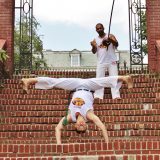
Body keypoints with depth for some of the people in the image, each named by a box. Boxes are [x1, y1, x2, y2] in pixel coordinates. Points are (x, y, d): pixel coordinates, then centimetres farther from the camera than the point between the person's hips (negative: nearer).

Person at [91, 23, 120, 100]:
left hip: (112, 61, -2)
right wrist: (93, 46, -20)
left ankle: (116, 95, -7)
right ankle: (98, 96, -4)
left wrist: (111, 40, -29)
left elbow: (117, 44, -9)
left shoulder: (110, 36, 5)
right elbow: (94, 52, 3)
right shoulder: (95, 40, 11)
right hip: (101, 62, 2)